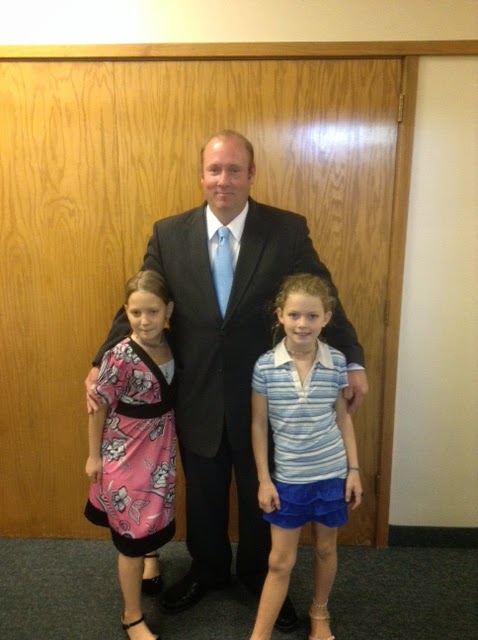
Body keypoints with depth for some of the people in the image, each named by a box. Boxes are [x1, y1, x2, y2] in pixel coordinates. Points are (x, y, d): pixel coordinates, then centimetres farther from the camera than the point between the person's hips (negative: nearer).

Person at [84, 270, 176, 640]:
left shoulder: (171, 344, -7)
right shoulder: (121, 356, -24)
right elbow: (99, 406, -14)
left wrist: (170, 445, 7)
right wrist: (94, 456, -6)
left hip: (162, 447, 5)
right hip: (127, 451, -5)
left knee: (156, 515, 24)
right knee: (132, 533, 7)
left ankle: (150, 560, 55)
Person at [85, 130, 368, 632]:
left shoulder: (288, 230, -8)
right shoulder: (168, 234, -4)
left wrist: (353, 362, -9)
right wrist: (102, 363, -10)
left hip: (263, 395, -1)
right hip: (197, 397, 2)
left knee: (262, 493, 20)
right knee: (203, 494, 23)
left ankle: (259, 575, 49)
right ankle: (207, 570, 52)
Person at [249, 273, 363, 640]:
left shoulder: (337, 362, -9)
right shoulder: (265, 367, -13)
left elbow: (343, 418, 1)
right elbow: (259, 425, -5)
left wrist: (354, 469, 1)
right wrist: (264, 479, -4)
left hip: (331, 474, 2)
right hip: (287, 478, -1)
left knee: (326, 548, 21)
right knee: (281, 560, 10)